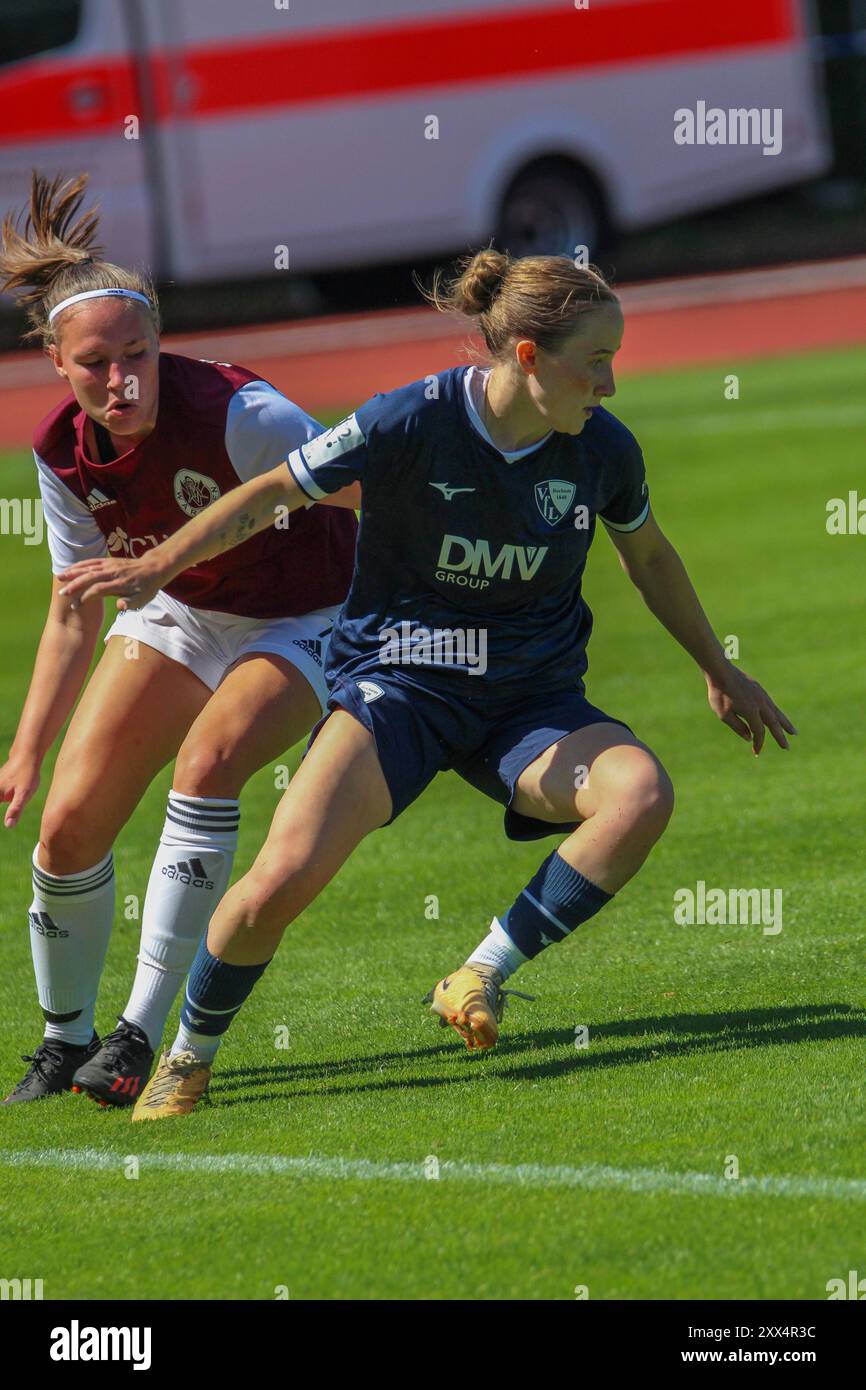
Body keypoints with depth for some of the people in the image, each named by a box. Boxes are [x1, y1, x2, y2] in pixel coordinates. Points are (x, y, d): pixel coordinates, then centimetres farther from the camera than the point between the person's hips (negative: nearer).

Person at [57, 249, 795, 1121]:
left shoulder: (603, 450, -6)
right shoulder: (412, 424, -17)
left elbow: (648, 557, 15)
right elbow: (276, 491, -5)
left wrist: (718, 671, 26)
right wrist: (161, 565, -15)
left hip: (530, 704, 3)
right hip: (396, 683, -3)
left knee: (642, 795, -30)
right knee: (282, 880, -23)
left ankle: (483, 976, -14)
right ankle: (189, 1055, 5)